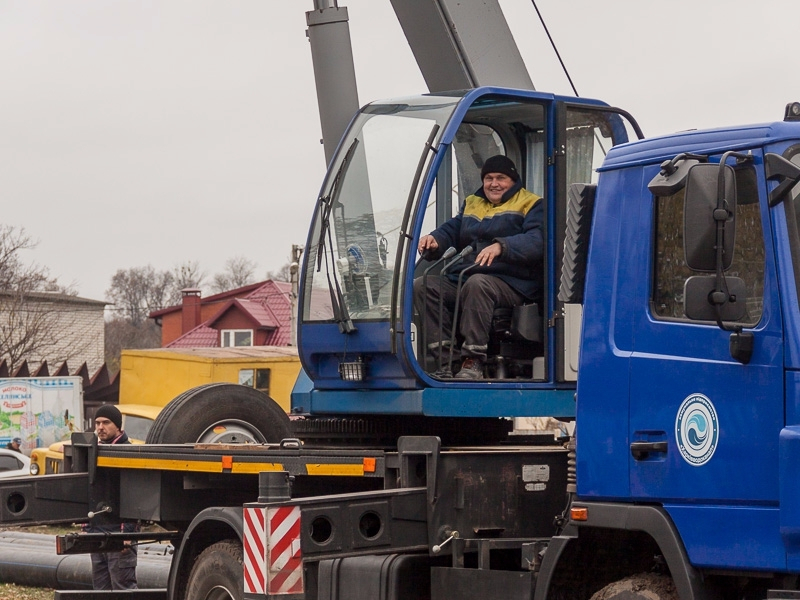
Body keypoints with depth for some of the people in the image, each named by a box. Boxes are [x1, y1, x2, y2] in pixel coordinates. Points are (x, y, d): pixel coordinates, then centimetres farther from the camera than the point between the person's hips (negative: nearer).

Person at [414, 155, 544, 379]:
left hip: (511, 283, -6)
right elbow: (451, 230, 22)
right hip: (461, 279, 6)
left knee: (477, 283, -39)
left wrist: (501, 247, -31)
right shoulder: (471, 204, 28)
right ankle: (444, 354, -23)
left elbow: (536, 241, -12)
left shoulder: (531, 205, 6)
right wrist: (435, 241, -5)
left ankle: (473, 360, -37)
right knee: (421, 285, -17)